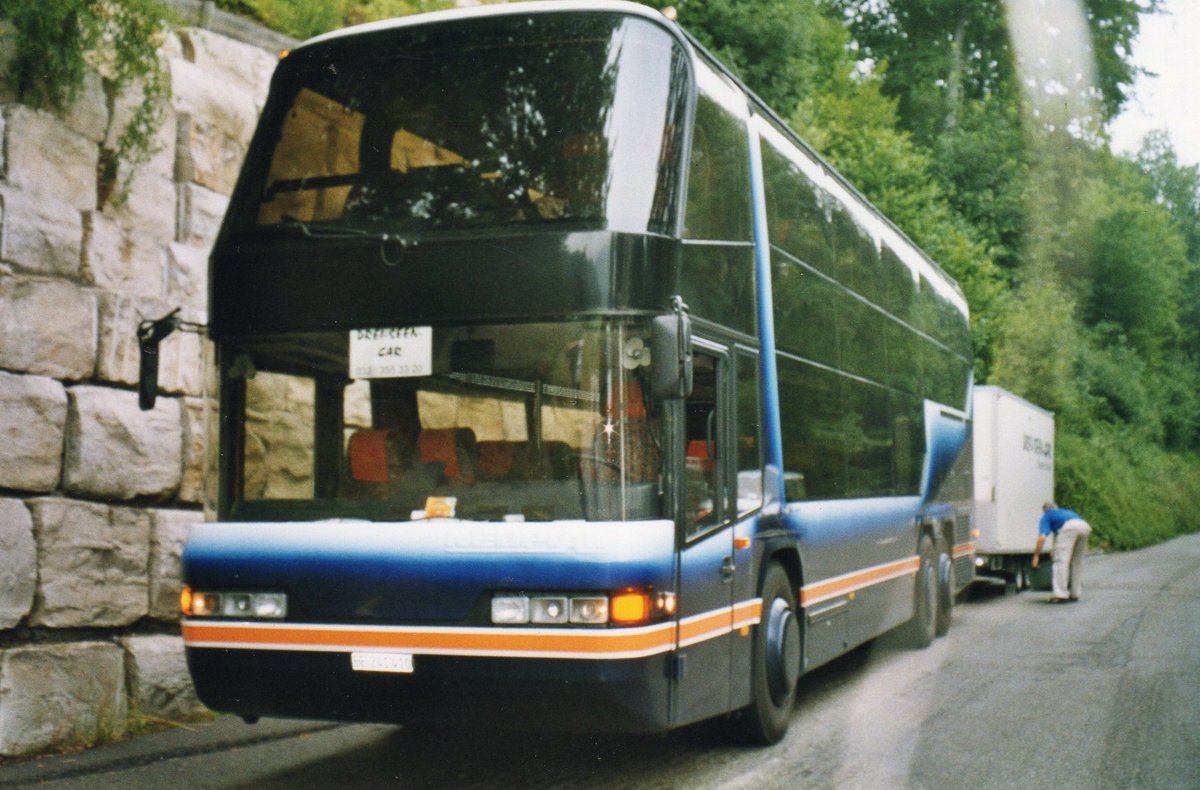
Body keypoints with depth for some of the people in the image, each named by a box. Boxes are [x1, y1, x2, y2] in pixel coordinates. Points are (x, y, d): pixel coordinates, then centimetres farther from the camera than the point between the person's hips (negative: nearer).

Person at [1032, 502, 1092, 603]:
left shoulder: (1046, 516, 25)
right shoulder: (1066, 512, 42)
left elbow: (1042, 537, 8)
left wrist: (1036, 555, 13)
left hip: (1069, 527, -6)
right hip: (1084, 526, 6)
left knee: (1061, 560, -3)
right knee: (1077, 561, 19)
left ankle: (1060, 594, -11)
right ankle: (1075, 593, 19)